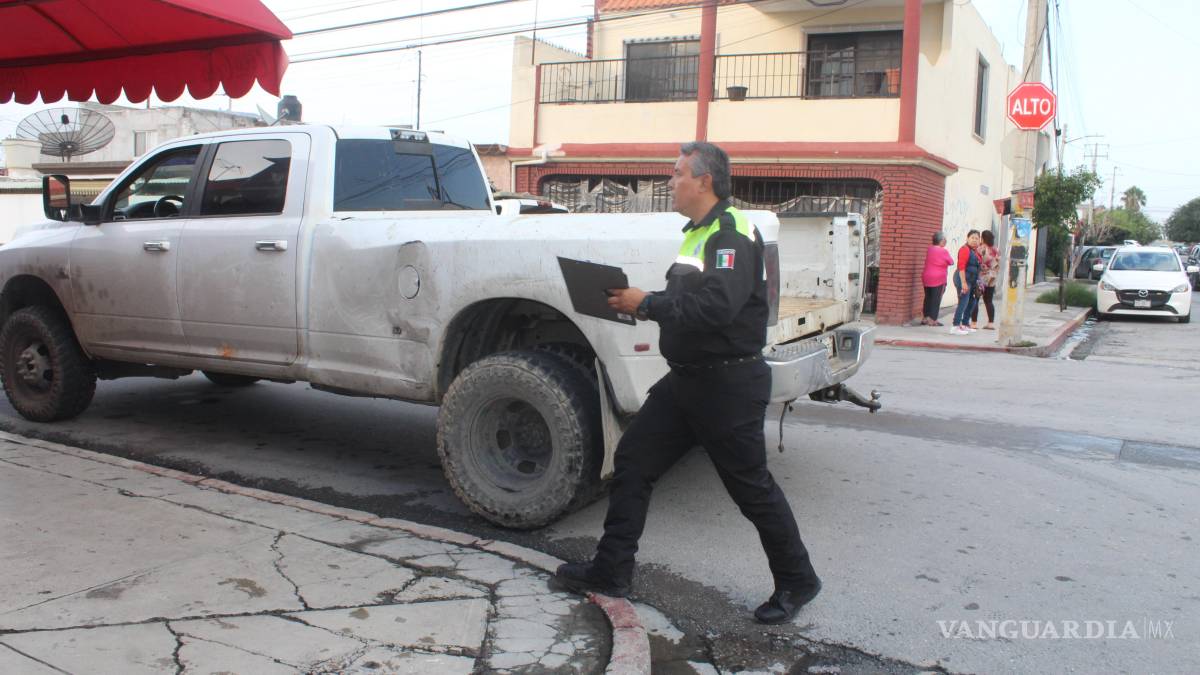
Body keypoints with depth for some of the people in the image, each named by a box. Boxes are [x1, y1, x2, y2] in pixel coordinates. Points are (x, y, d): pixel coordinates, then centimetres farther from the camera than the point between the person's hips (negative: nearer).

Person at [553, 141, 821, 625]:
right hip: (685, 379, 10)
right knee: (632, 459, 8)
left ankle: (796, 581, 23)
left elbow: (716, 307, -30)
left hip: (728, 385, -10)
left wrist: (647, 304, -22)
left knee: (751, 485, 2)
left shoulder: (733, 235, -17)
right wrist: (644, 304, 3)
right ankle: (611, 571, 17)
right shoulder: (697, 234, 14)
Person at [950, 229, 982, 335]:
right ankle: (955, 327, -15)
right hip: (964, 278, -10)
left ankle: (964, 325, 27)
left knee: (971, 302, 16)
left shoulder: (974, 251, 15)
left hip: (971, 280, 10)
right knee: (963, 302, -14)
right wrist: (963, 283, -25)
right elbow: (961, 266, -21)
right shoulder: (965, 249, -13)